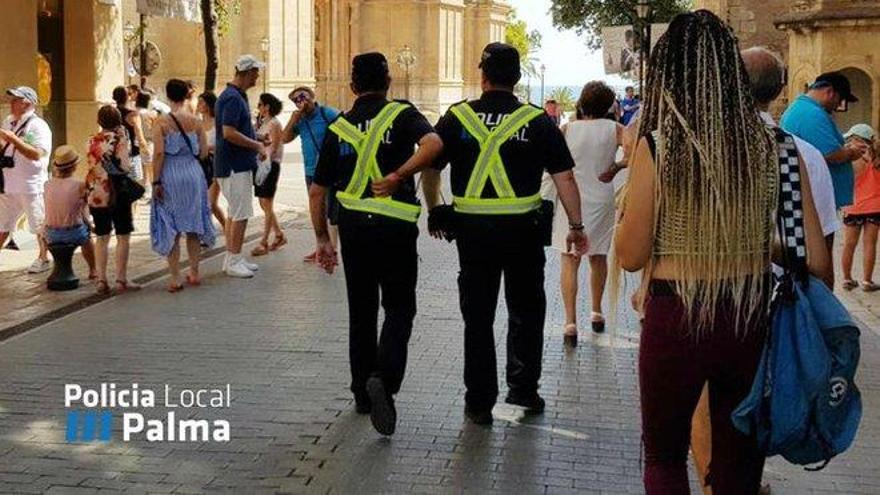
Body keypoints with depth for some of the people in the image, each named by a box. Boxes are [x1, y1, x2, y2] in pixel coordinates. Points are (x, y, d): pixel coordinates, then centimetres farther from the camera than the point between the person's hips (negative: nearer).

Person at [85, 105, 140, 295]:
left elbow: (91, 167, 6)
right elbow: (124, 167, -12)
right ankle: (121, 280, 3)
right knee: (123, 237, 4)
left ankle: (101, 280, 10)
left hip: (96, 194, 4)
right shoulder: (119, 137, -6)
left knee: (102, 237, 12)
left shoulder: (93, 141, 5)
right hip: (117, 193, -4)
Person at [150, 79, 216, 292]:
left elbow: (158, 153, -13)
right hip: (193, 174, 3)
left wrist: (156, 182, -8)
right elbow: (203, 152, 2)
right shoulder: (195, 121, 0)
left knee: (171, 229, 4)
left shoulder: (161, 122, -8)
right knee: (193, 226, 15)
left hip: (170, 177, -3)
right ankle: (194, 273, 22)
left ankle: (175, 278, 5)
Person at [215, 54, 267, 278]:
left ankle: (232, 258, 21)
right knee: (240, 215, -7)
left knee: (234, 213, 14)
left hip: (238, 164, 11)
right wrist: (257, 145, -16)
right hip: (235, 165, -11)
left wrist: (256, 144, 14)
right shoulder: (232, 98, -17)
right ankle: (233, 261, -1)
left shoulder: (237, 96, 16)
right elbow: (229, 133, -25)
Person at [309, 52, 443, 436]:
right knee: (399, 309, 5)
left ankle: (363, 393, 22)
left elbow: (317, 190, 8)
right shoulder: (401, 114, -1)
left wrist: (322, 239, 15)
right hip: (395, 227, -3)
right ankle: (385, 379, -19)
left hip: (353, 227, 3)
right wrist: (397, 177, -16)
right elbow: (433, 143, -24)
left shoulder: (339, 127, 8)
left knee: (361, 311, 15)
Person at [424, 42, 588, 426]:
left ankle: (479, 402, 14)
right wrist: (576, 227, 6)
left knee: (477, 317, 10)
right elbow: (565, 179, -2)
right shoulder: (538, 122, -2)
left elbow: (429, 170, 5)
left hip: (472, 230, 1)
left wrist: (434, 212, 19)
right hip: (522, 229, -1)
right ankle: (523, 389, 19)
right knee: (525, 312, 17)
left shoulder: (456, 118, 0)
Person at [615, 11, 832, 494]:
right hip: (754, 320, 3)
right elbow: (816, 259, -2)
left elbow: (630, 255, -7)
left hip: (677, 321, -3)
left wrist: (628, 201, 9)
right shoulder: (775, 147, -4)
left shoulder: (657, 146, -12)